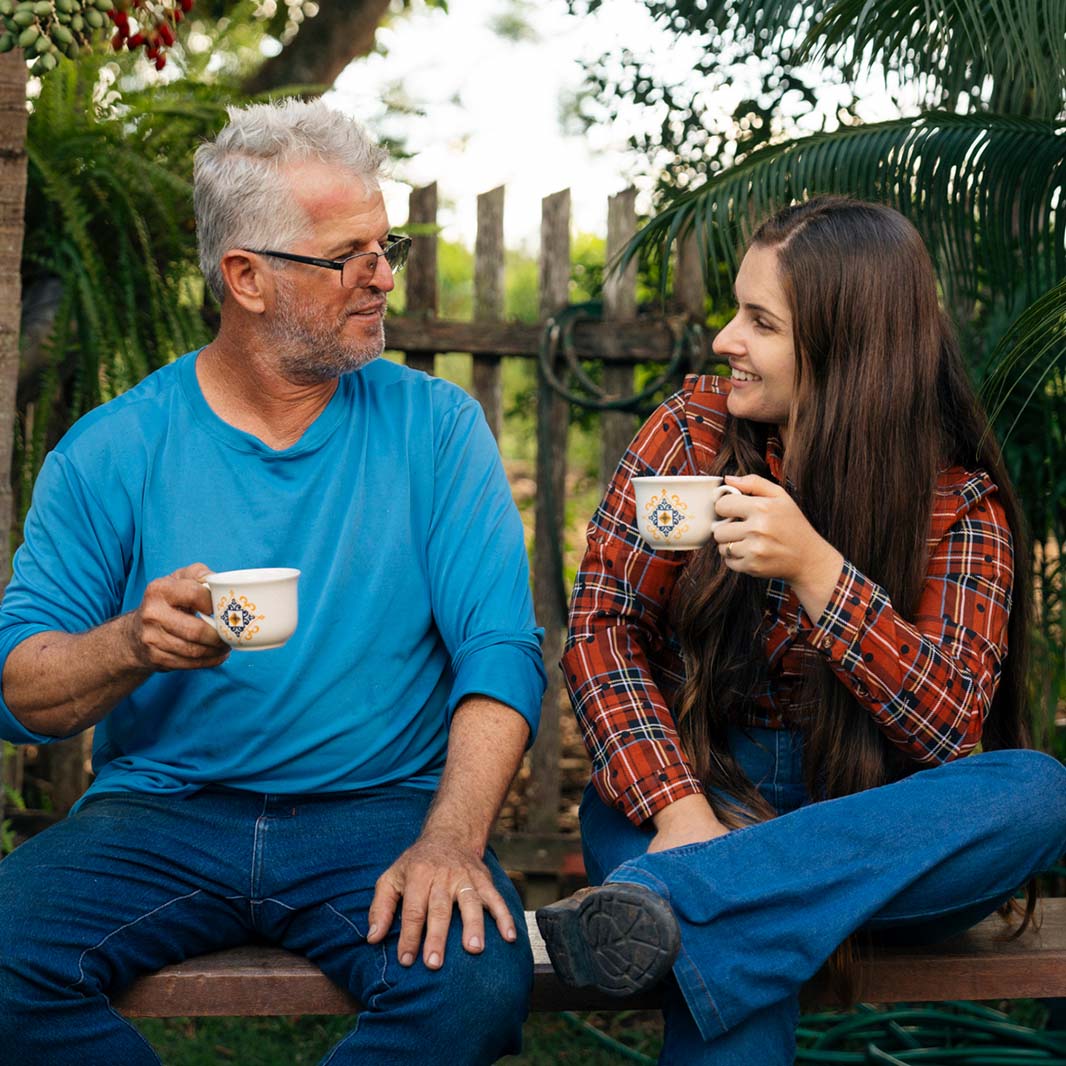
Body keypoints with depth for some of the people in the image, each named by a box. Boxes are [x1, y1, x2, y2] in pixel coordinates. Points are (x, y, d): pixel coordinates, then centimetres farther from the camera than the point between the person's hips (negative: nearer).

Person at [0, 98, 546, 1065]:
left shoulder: (436, 426, 5)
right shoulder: (113, 451, 4)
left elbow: (500, 650, -5)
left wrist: (451, 840, -21)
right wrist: (133, 644, -21)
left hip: (382, 807, 0)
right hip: (160, 814, 1)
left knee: (476, 981, -30)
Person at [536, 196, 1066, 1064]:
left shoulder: (958, 503, -3)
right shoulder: (693, 429, 1)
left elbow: (953, 725, -13)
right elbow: (602, 626, -5)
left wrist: (814, 567, -27)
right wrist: (678, 808, -22)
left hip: (869, 835, 3)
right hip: (704, 791, -2)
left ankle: (657, 896, -38)